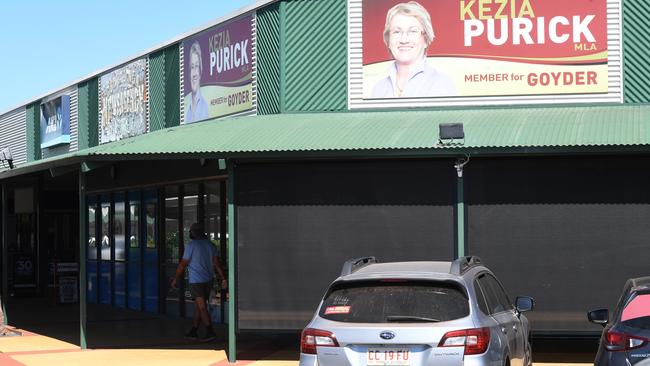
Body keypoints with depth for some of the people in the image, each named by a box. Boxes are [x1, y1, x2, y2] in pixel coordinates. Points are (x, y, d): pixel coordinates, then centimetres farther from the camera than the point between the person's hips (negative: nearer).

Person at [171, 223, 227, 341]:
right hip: (208, 280, 7)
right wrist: (223, 279, -1)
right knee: (198, 306, 15)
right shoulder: (210, 245, 7)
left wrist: (175, 278, 3)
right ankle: (193, 331, 20)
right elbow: (217, 263, 1)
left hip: (196, 281, -7)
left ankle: (210, 332, -17)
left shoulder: (191, 245, -11)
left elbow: (182, 265, -8)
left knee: (202, 307, -8)